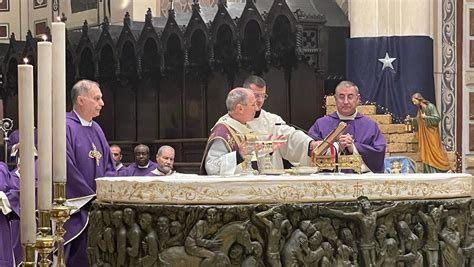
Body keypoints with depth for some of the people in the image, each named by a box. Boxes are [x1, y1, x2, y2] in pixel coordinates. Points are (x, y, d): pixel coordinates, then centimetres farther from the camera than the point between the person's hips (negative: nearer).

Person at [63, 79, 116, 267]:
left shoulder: (96, 129, 14)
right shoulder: (65, 127, -12)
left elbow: (108, 165, 17)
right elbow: (67, 169, -18)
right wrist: (92, 198, -14)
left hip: (95, 209, 8)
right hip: (73, 210, -8)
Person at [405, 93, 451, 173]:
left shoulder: (430, 107, -13)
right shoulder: (420, 109, 10)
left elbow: (437, 118, -19)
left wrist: (425, 117, -19)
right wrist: (411, 119, 6)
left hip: (431, 134, -8)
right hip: (423, 135, 8)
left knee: (433, 152, -7)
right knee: (426, 153, 6)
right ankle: (428, 171, 8)